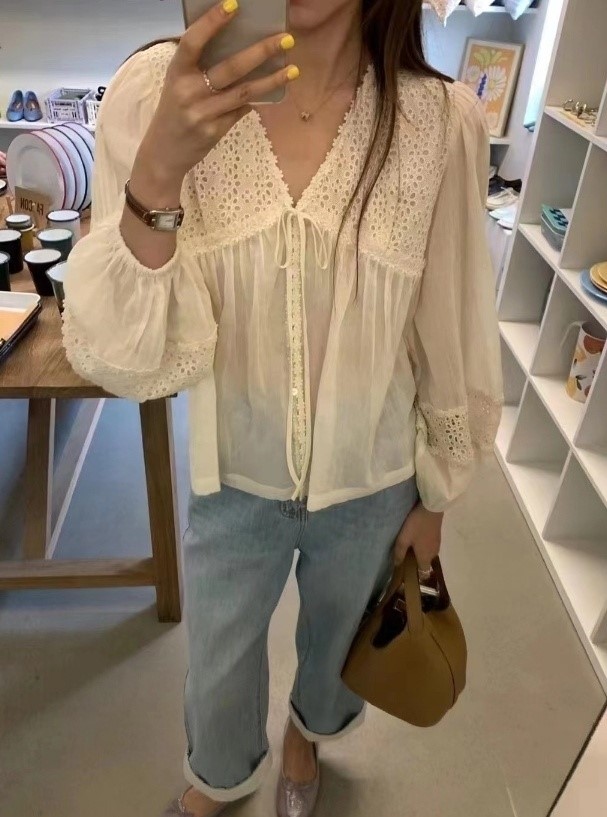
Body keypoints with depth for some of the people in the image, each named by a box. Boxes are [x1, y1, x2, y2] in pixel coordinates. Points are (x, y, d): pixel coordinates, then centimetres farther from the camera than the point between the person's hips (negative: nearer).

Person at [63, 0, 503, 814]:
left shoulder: (442, 121, -17)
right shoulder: (157, 93, -18)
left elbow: (452, 338, -6)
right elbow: (120, 358, -21)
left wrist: (436, 496, 4)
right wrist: (157, 175, -37)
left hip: (373, 485, 1)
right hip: (232, 480, 0)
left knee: (338, 641, 29)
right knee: (218, 662, 26)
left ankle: (308, 731, 69)